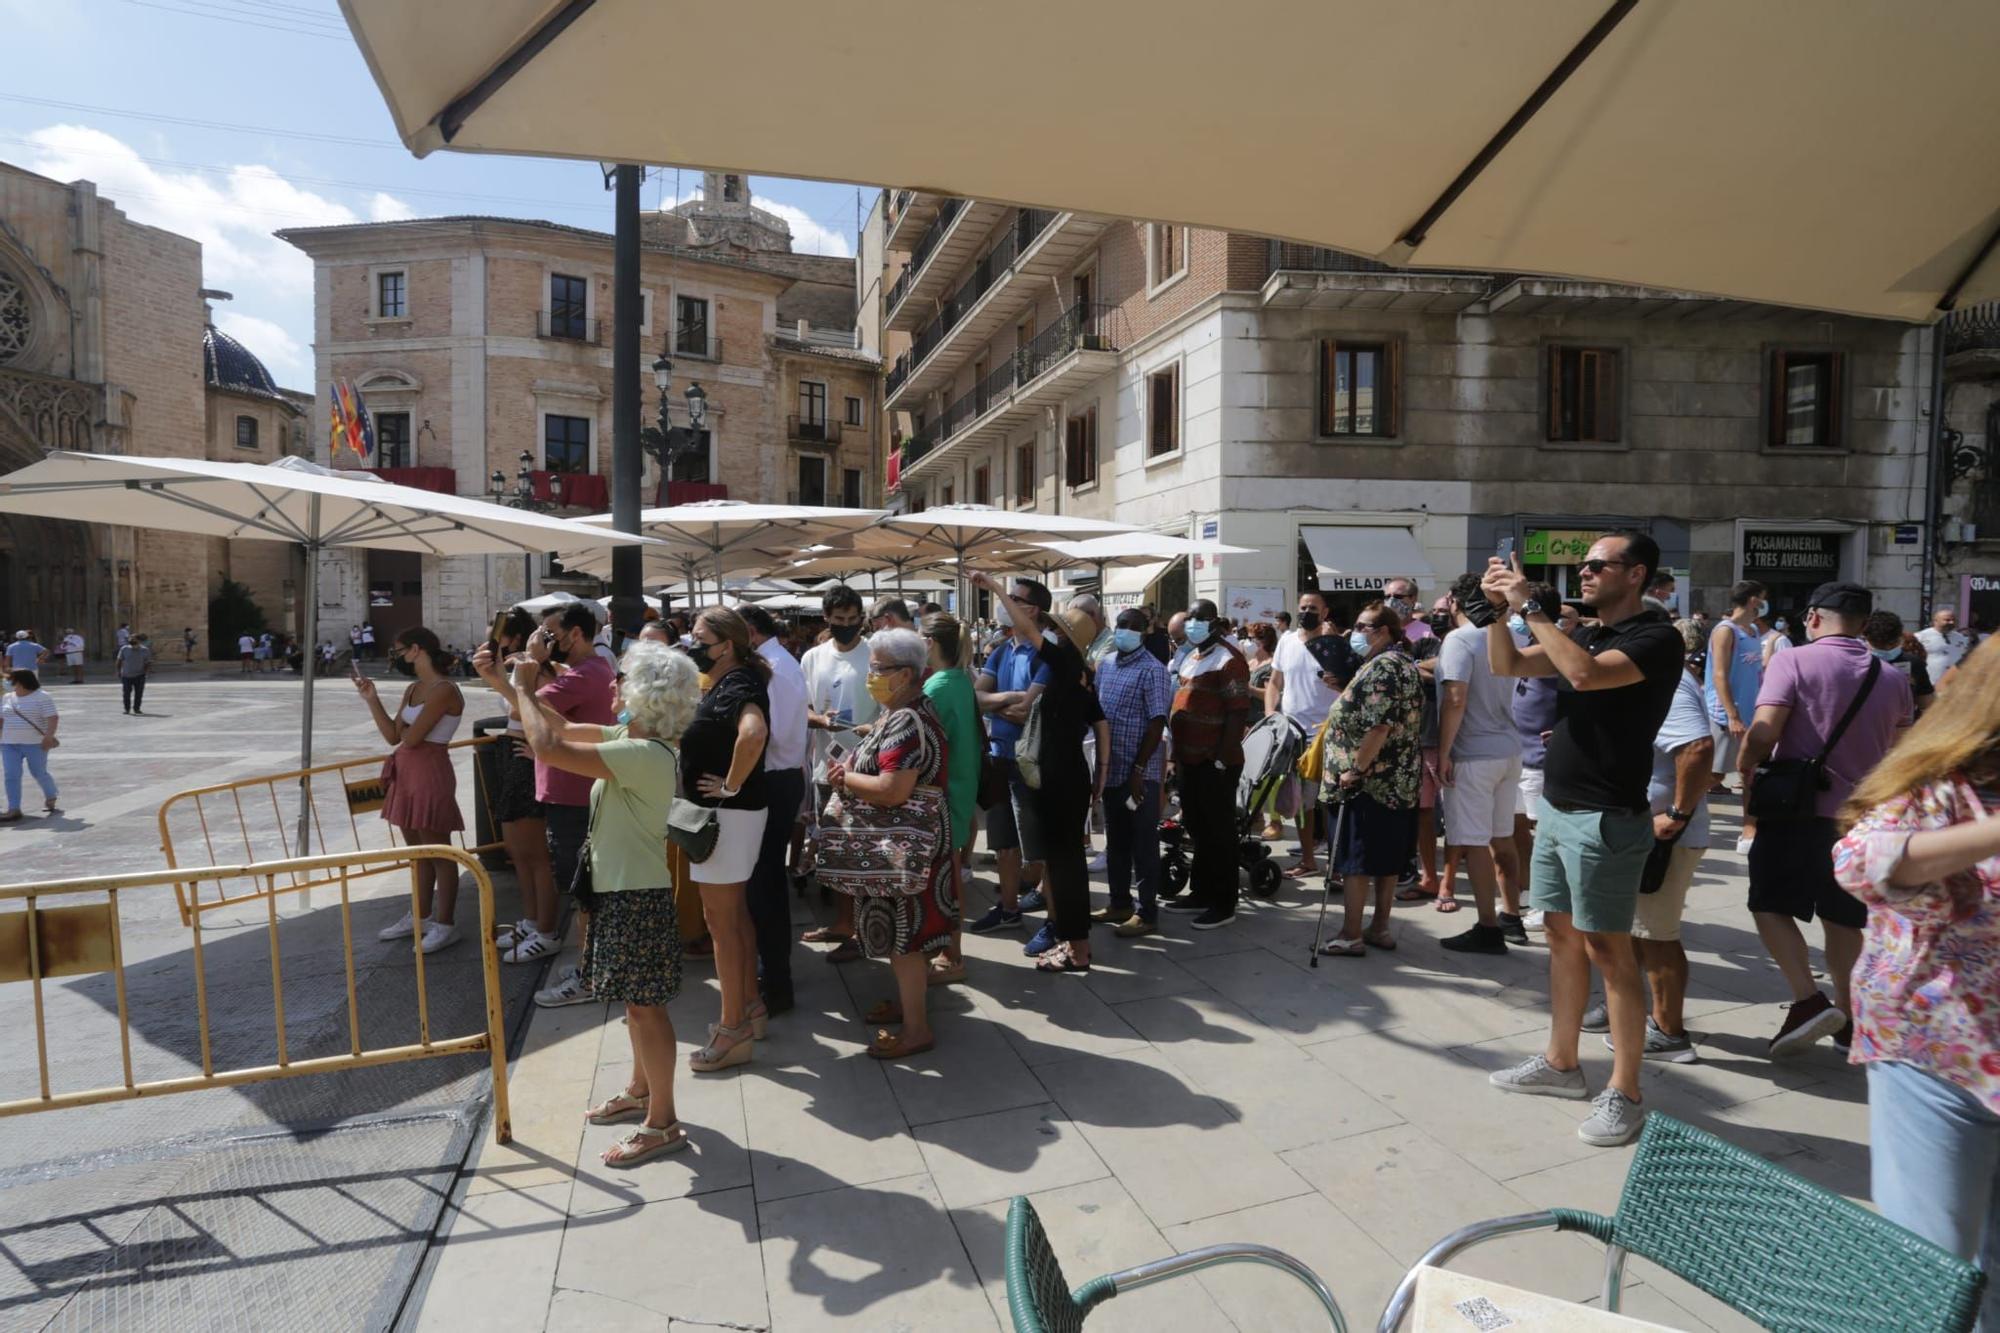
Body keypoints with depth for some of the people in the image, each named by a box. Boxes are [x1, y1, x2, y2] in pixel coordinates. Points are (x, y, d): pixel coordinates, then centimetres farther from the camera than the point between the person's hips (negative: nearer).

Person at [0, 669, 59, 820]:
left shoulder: (42, 697, -6)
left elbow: (53, 718, -13)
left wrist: (49, 736, -24)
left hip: (35, 744, -5)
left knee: (39, 773, 2)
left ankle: (51, 798, 26)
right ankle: (13, 809, -3)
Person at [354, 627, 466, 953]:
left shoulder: (444, 689, -16)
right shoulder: (413, 689, 13)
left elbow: (410, 738, -20)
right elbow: (393, 736, 11)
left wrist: (403, 728, 3)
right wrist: (371, 698, 8)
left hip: (430, 774, -10)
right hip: (406, 774, 10)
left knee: (438, 852, -2)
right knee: (417, 850, 18)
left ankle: (444, 925, 6)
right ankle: (420, 917, 29)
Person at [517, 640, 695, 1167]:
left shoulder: (645, 755, -26)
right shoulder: (631, 739, 5)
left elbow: (548, 748, -28)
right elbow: (567, 730, 18)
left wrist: (524, 690, -14)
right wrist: (525, 688, 8)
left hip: (637, 897, -10)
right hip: (620, 890, 10)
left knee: (644, 1005, 1)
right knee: (637, 1002, 22)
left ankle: (662, 1123, 14)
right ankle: (640, 1091, 40)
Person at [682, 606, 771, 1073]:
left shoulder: (735, 685, -20)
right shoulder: (725, 683, 9)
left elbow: (754, 732, -41)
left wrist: (732, 785, -28)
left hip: (728, 813, -10)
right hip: (729, 812, 10)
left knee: (721, 919, -1)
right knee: (735, 912, 19)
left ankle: (733, 1030, 9)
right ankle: (750, 1007, 31)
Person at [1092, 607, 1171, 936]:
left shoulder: (1152, 671, -12)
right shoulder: (1105, 664, 9)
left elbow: (1157, 723, -16)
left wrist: (1138, 769, -19)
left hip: (1140, 771, -7)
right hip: (1111, 767, 7)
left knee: (1143, 844, 2)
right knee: (1116, 840, 16)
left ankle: (1147, 912, 10)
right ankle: (1119, 903, 29)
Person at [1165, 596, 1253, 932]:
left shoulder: (1228, 659, -12)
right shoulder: (1189, 657, 16)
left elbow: (1238, 713, -18)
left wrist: (1222, 758, -20)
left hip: (1215, 763, -9)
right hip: (1190, 760, 9)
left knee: (1218, 832, 0)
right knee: (1196, 828, 17)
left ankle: (1223, 904, 8)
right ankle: (1201, 892, 29)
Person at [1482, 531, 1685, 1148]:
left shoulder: (1656, 638, -12)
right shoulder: (1584, 634, 13)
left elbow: (1586, 674, -29)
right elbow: (1508, 666, 11)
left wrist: (1530, 606, -23)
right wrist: (1498, 607, -3)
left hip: (1605, 818, -8)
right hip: (1556, 808, 8)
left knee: (1607, 950, -3)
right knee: (1561, 936, 14)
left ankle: (1624, 1093, 7)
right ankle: (1561, 1062, 26)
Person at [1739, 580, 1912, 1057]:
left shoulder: (1794, 661, -9)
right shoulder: (1891, 678, 8)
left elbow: (1763, 733, -19)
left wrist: (1745, 772, -4)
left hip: (1796, 807, -5)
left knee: (1771, 904, 2)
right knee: (1842, 915, 15)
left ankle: (1809, 1000, -12)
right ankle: (1845, 1017, 20)